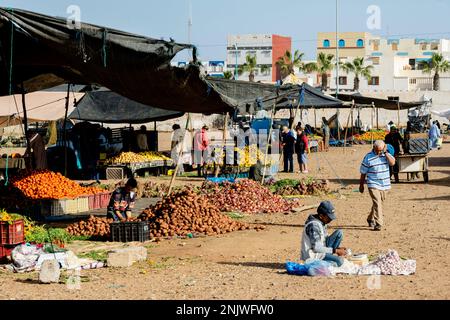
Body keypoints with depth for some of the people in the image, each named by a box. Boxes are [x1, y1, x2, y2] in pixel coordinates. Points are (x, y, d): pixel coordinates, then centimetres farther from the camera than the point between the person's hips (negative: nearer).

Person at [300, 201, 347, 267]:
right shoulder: (314, 225, -22)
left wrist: (337, 248, 1)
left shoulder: (322, 222, 8)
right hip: (313, 255, -10)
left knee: (339, 233, 4)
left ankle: (331, 255, -1)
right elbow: (316, 248, -25)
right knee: (339, 261, -29)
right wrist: (335, 251, -21)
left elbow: (325, 239, 17)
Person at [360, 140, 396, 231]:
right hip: (373, 185, -4)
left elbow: (392, 163, -14)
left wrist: (385, 152, -16)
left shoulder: (386, 154, 3)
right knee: (377, 203, -16)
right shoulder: (368, 157, -8)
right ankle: (378, 224, -16)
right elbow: (363, 173, 0)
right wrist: (361, 185, 4)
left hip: (384, 185, 4)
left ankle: (370, 219, 38)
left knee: (379, 203, 17)